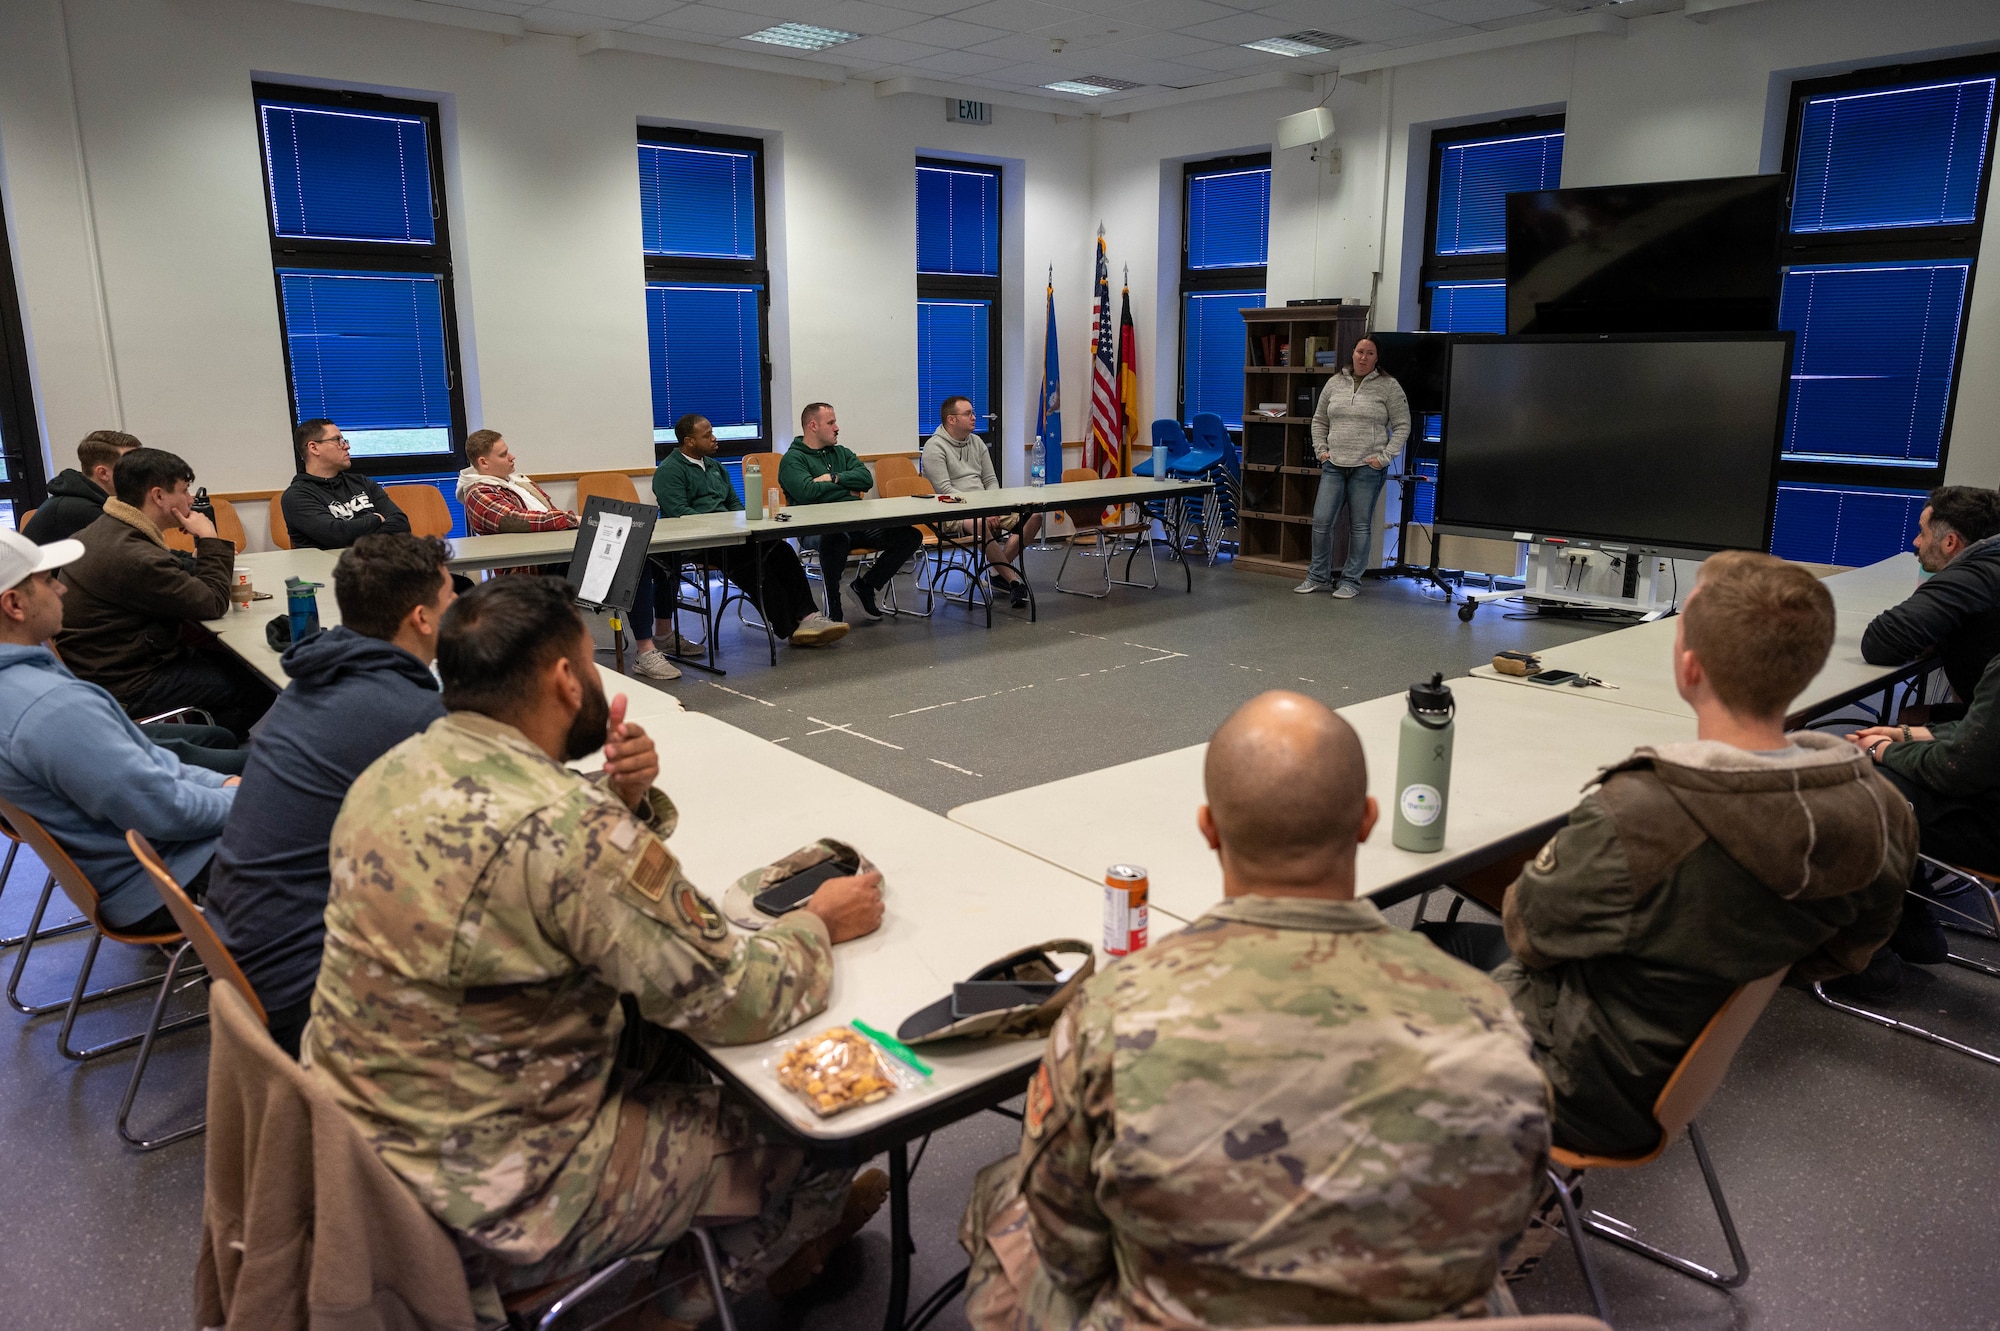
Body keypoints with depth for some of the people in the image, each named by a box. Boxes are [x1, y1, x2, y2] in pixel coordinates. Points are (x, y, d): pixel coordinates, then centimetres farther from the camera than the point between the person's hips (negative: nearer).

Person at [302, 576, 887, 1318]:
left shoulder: (393, 773, -4)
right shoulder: (568, 828, -31)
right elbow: (735, 1005, -23)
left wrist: (624, 802, -6)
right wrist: (819, 924, -5)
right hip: (493, 1203, -8)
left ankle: (801, 1216, 37)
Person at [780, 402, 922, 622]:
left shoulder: (841, 453, 27)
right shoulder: (793, 459, 6)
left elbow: (867, 479, 10)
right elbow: (807, 491, -14)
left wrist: (834, 478, -5)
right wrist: (848, 488, 1)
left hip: (859, 522, 7)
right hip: (819, 527, -7)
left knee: (911, 536, -9)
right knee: (836, 539, -43)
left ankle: (865, 585, 7)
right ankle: (833, 609, -21)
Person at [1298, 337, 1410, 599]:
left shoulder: (1389, 387, -1)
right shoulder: (1334, 383, 10)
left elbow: (1402, 426, 0)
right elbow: (1319, 421, 19)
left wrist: (1384, 457, -8)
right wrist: (1321, 450, 7)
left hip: (1367, 469, -3)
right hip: (1333, 466, 3)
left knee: (1360, 526, 3)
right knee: (1321, 521, 1)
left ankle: (1351, 580, 12)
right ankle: (1318, 577, 13)